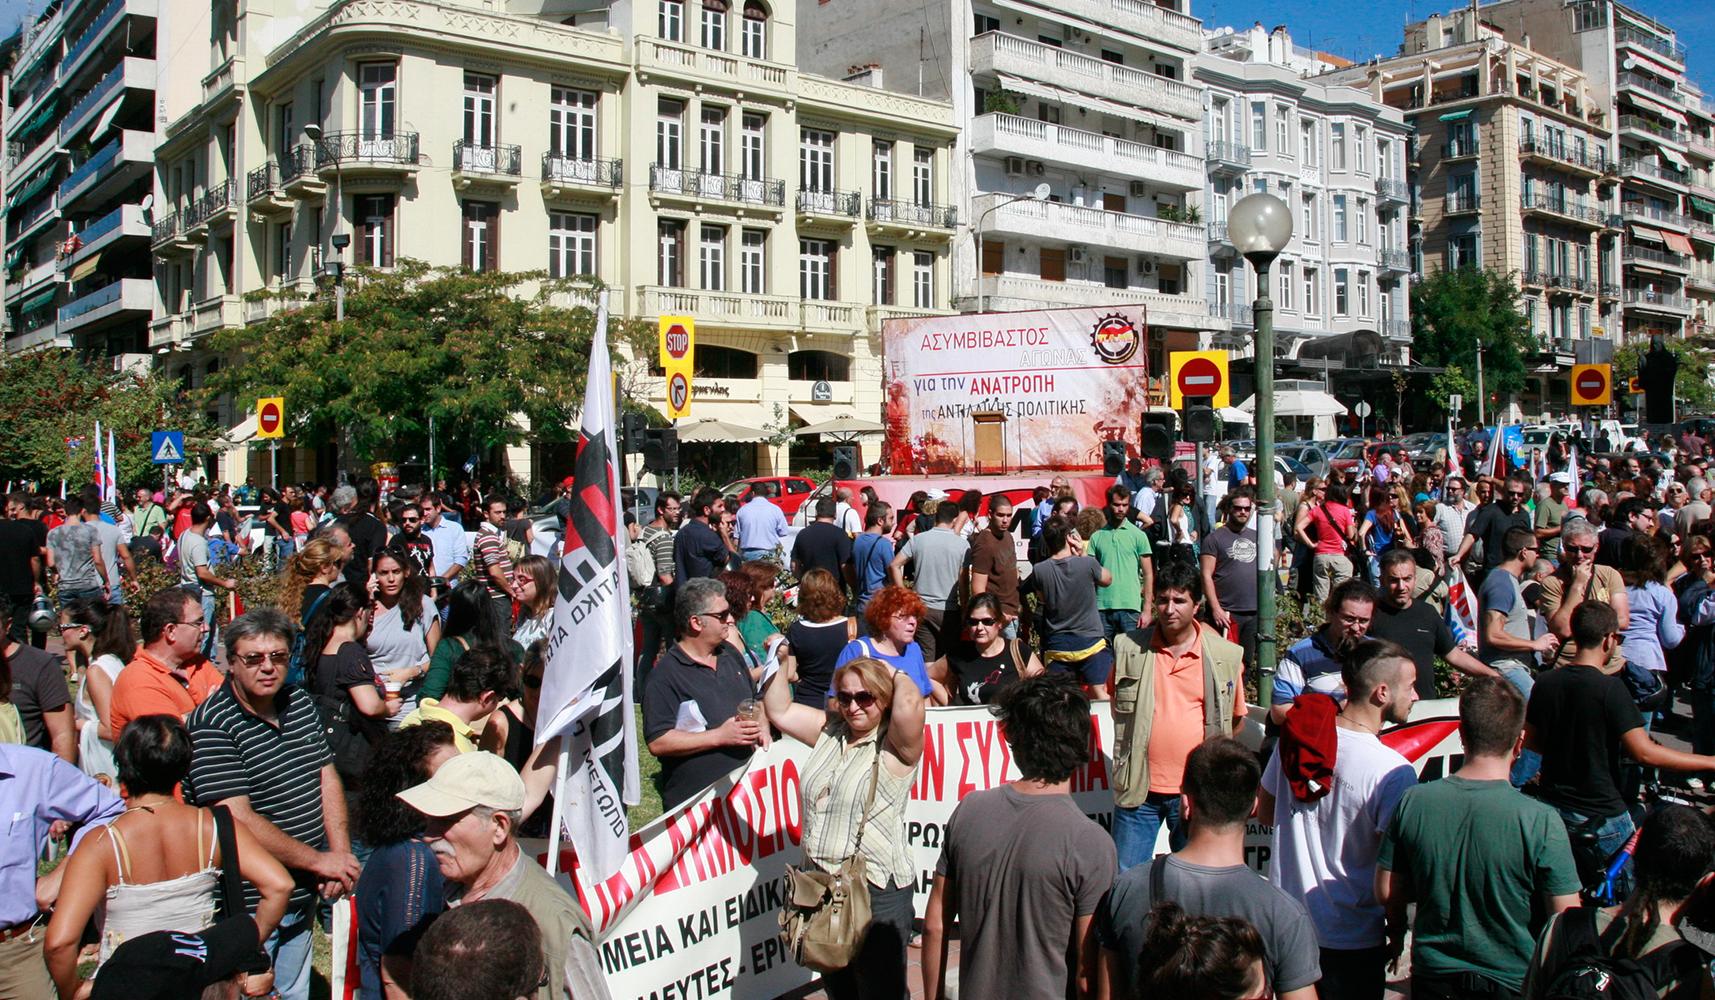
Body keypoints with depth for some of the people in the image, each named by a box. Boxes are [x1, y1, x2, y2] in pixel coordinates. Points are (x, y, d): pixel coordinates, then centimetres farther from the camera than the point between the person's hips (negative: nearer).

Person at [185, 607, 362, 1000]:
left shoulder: (300, 703, 5)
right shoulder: (212, 726, -18)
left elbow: (327, 777, 8)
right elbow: (239, 821, -23)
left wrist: (340, 853, -7)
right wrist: (319, 861, -17)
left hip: (302, 896, 7)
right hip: (246, 907, -7)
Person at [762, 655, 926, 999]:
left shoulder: (895, 746, -12)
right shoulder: (830, 732, 7)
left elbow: (910, 702, -31)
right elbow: (780, 710, 15)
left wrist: (894, 673, -12)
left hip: (877, 892, -7)